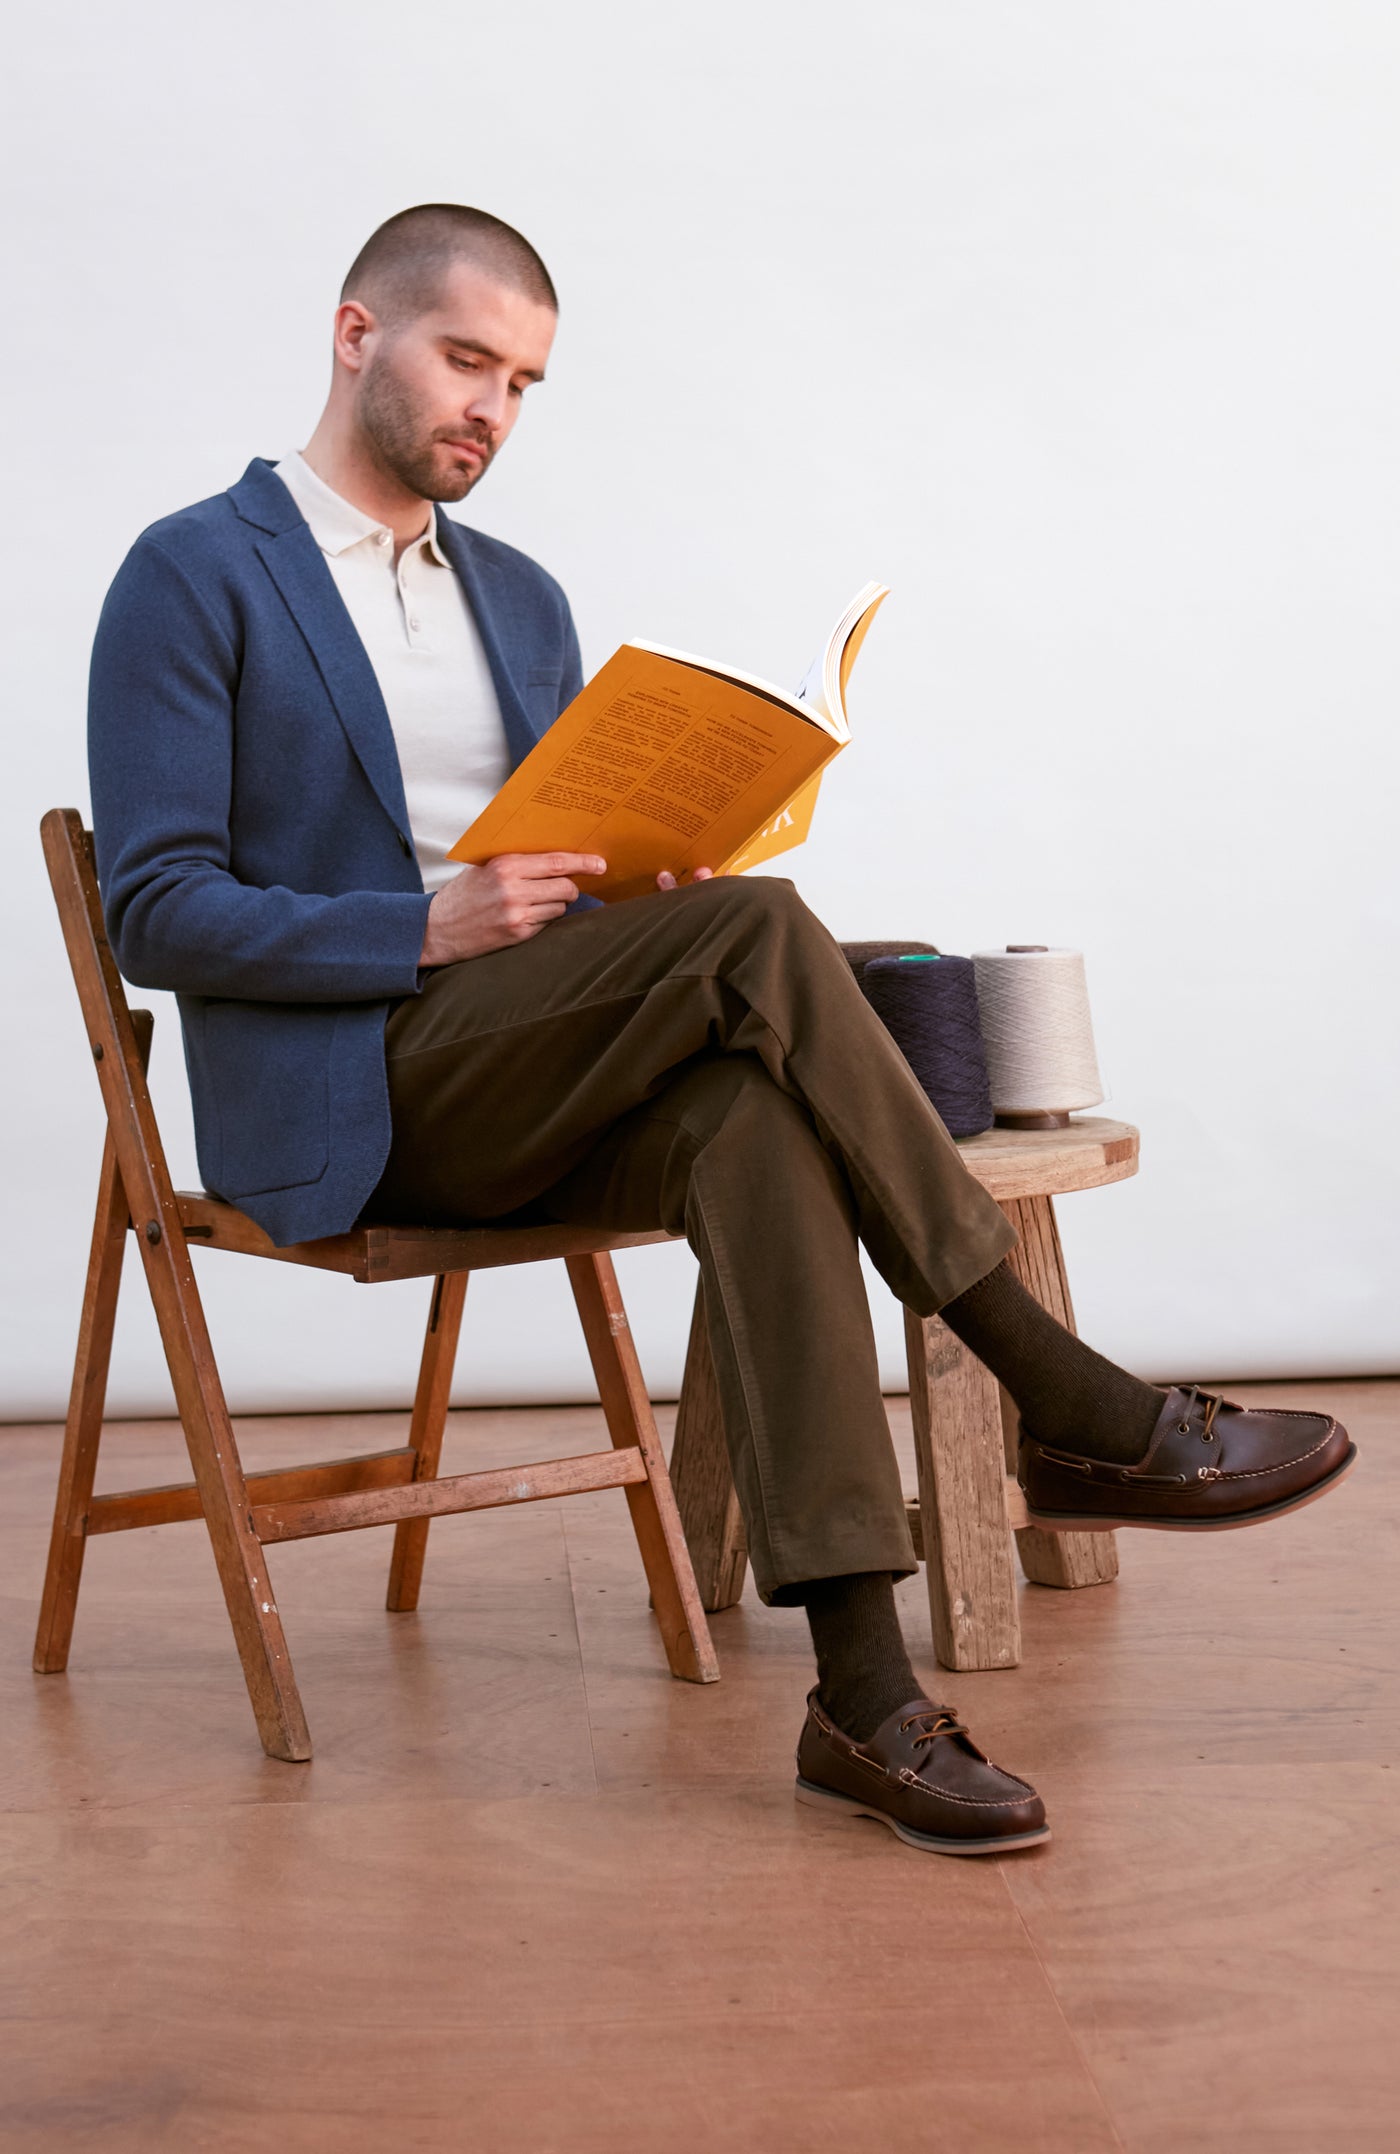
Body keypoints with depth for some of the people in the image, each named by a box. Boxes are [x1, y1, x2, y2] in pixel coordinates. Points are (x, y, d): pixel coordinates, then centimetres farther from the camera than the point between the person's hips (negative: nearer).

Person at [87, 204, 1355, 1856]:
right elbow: (156, 912, -8)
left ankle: (863, 1696, -35)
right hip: (344, 1107, -6)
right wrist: (431, 928, -21)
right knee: (759, 933, -28)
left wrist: (657, 879, -3)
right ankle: (1075, 1414, -23)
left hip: (538, 1091, 6)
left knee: (752, 1126, -31)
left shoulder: (522, 598, 22)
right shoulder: (190, 578, 0)